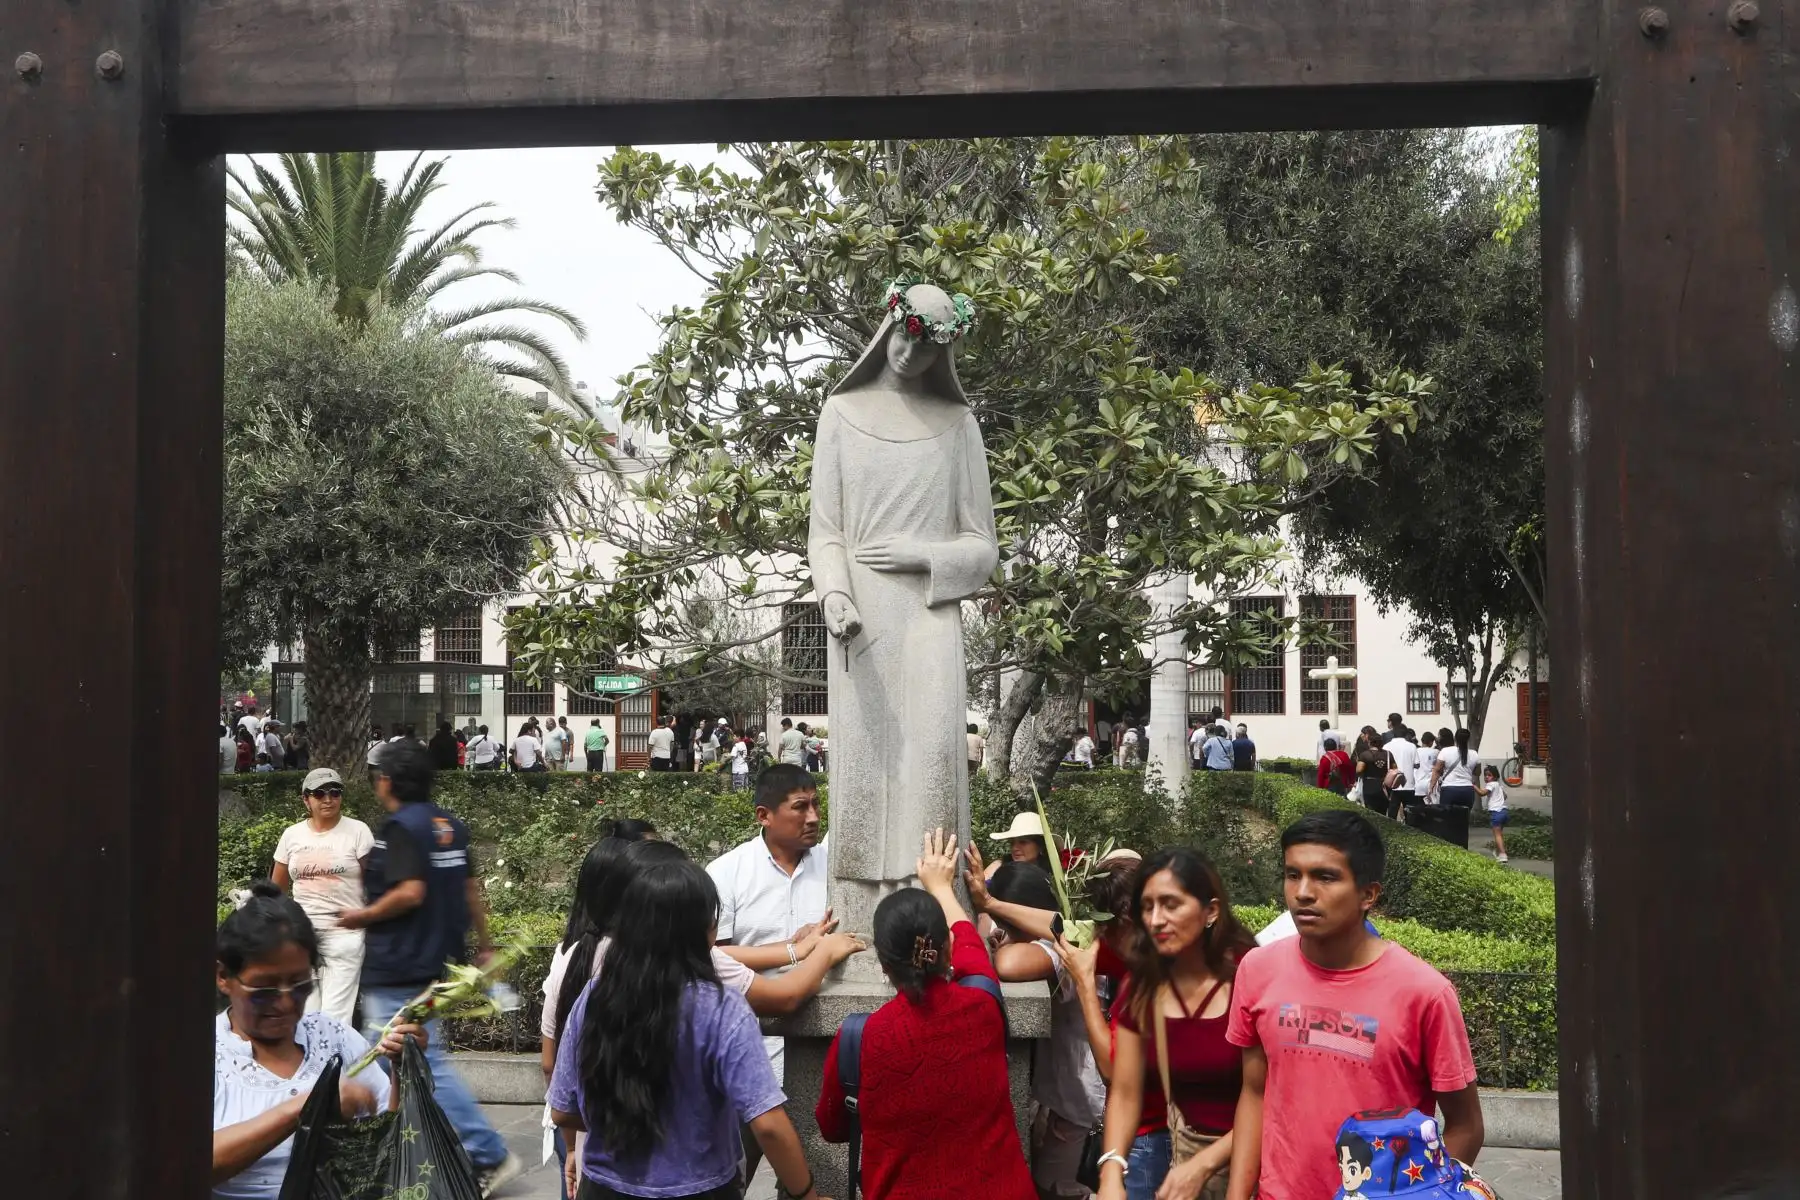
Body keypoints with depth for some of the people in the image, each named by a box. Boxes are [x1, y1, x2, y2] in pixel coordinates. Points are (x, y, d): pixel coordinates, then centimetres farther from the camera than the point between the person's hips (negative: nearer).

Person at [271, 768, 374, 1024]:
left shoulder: (357, 831, -3)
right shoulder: (292, 835, 7)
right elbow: (277, 888, 16)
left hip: (345, 934, -4)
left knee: (336, 1017, -6)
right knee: (306, 1014, 7)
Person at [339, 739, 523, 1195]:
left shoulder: (399, 826, -16)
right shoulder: (449, 825, 9)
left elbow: (410, 892, -25)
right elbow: (471, 888, 13)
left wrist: (362, 916, -11)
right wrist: (483, 943, 20)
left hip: (398, 968, -9)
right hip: (433, 960, 9)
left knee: (426, 1063, -6)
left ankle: (487, 1155, -5)